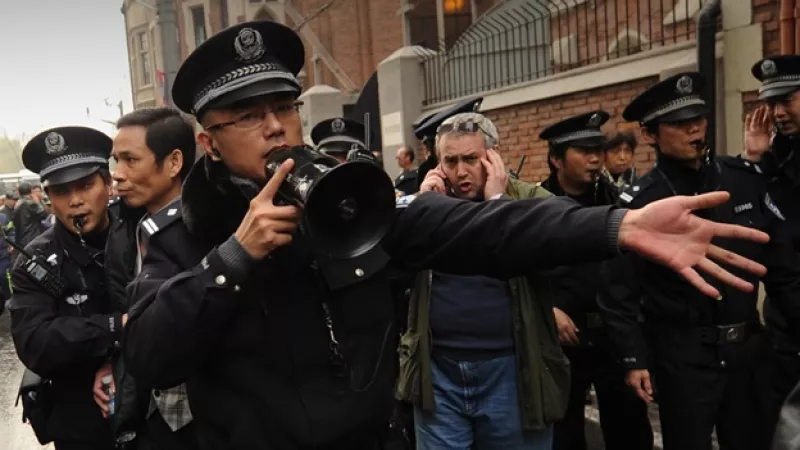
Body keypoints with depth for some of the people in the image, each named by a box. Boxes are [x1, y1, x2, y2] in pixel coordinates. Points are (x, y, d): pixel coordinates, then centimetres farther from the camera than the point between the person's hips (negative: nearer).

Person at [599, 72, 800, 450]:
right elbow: (619, 293, -9)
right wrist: (634, 359, -9)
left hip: (748, 348, 4)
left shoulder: (745, 178, -1)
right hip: (681, 355, -4)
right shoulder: (638, 203, -12)